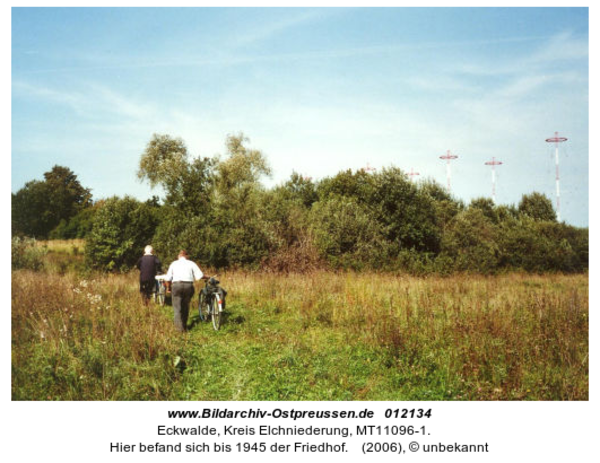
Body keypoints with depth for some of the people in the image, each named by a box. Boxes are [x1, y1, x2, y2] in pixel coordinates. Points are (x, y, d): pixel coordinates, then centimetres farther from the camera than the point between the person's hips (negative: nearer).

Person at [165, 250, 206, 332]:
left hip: (176, 285, -1)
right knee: (186, 307, 17)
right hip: (188, 285, 1)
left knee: (177, 308, 3)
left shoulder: (174, 264, 15)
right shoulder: (191, 263, 12)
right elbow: (200, 276, 2)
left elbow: (168, 278, 9)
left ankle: (179, 327, -7)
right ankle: (184, 325, 23)